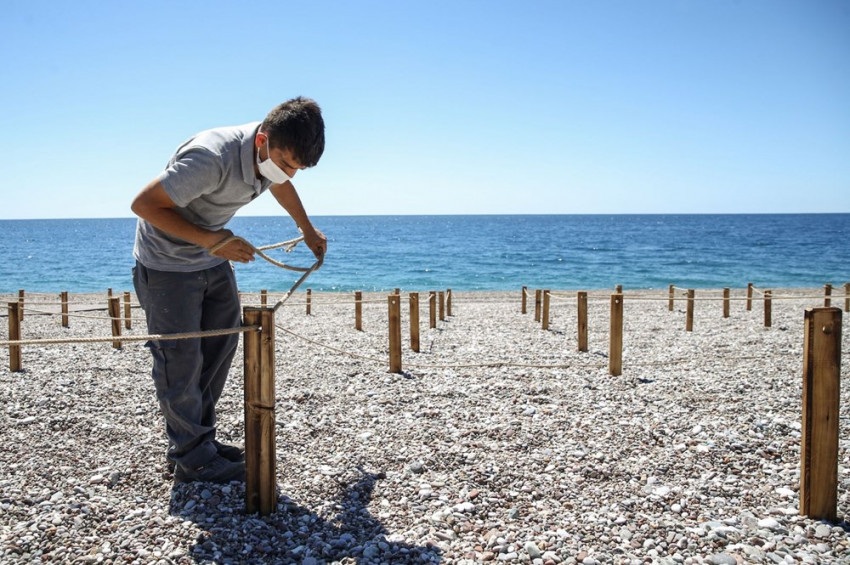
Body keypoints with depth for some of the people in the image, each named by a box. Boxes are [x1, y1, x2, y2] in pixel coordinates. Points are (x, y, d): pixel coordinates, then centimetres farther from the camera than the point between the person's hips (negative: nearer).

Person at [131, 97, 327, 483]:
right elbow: (144, 204, -27)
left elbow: (281, 184, 16)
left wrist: (308, 230, 28)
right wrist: (210, 240, -29)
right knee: (181, 361, -4)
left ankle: (199, 437, 23)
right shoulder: (212, 158, -35)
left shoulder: (275, 153, -10)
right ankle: (193, 459, 8)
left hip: (213, 261, 8)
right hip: (167, 266, -8)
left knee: (221, 348, 9)